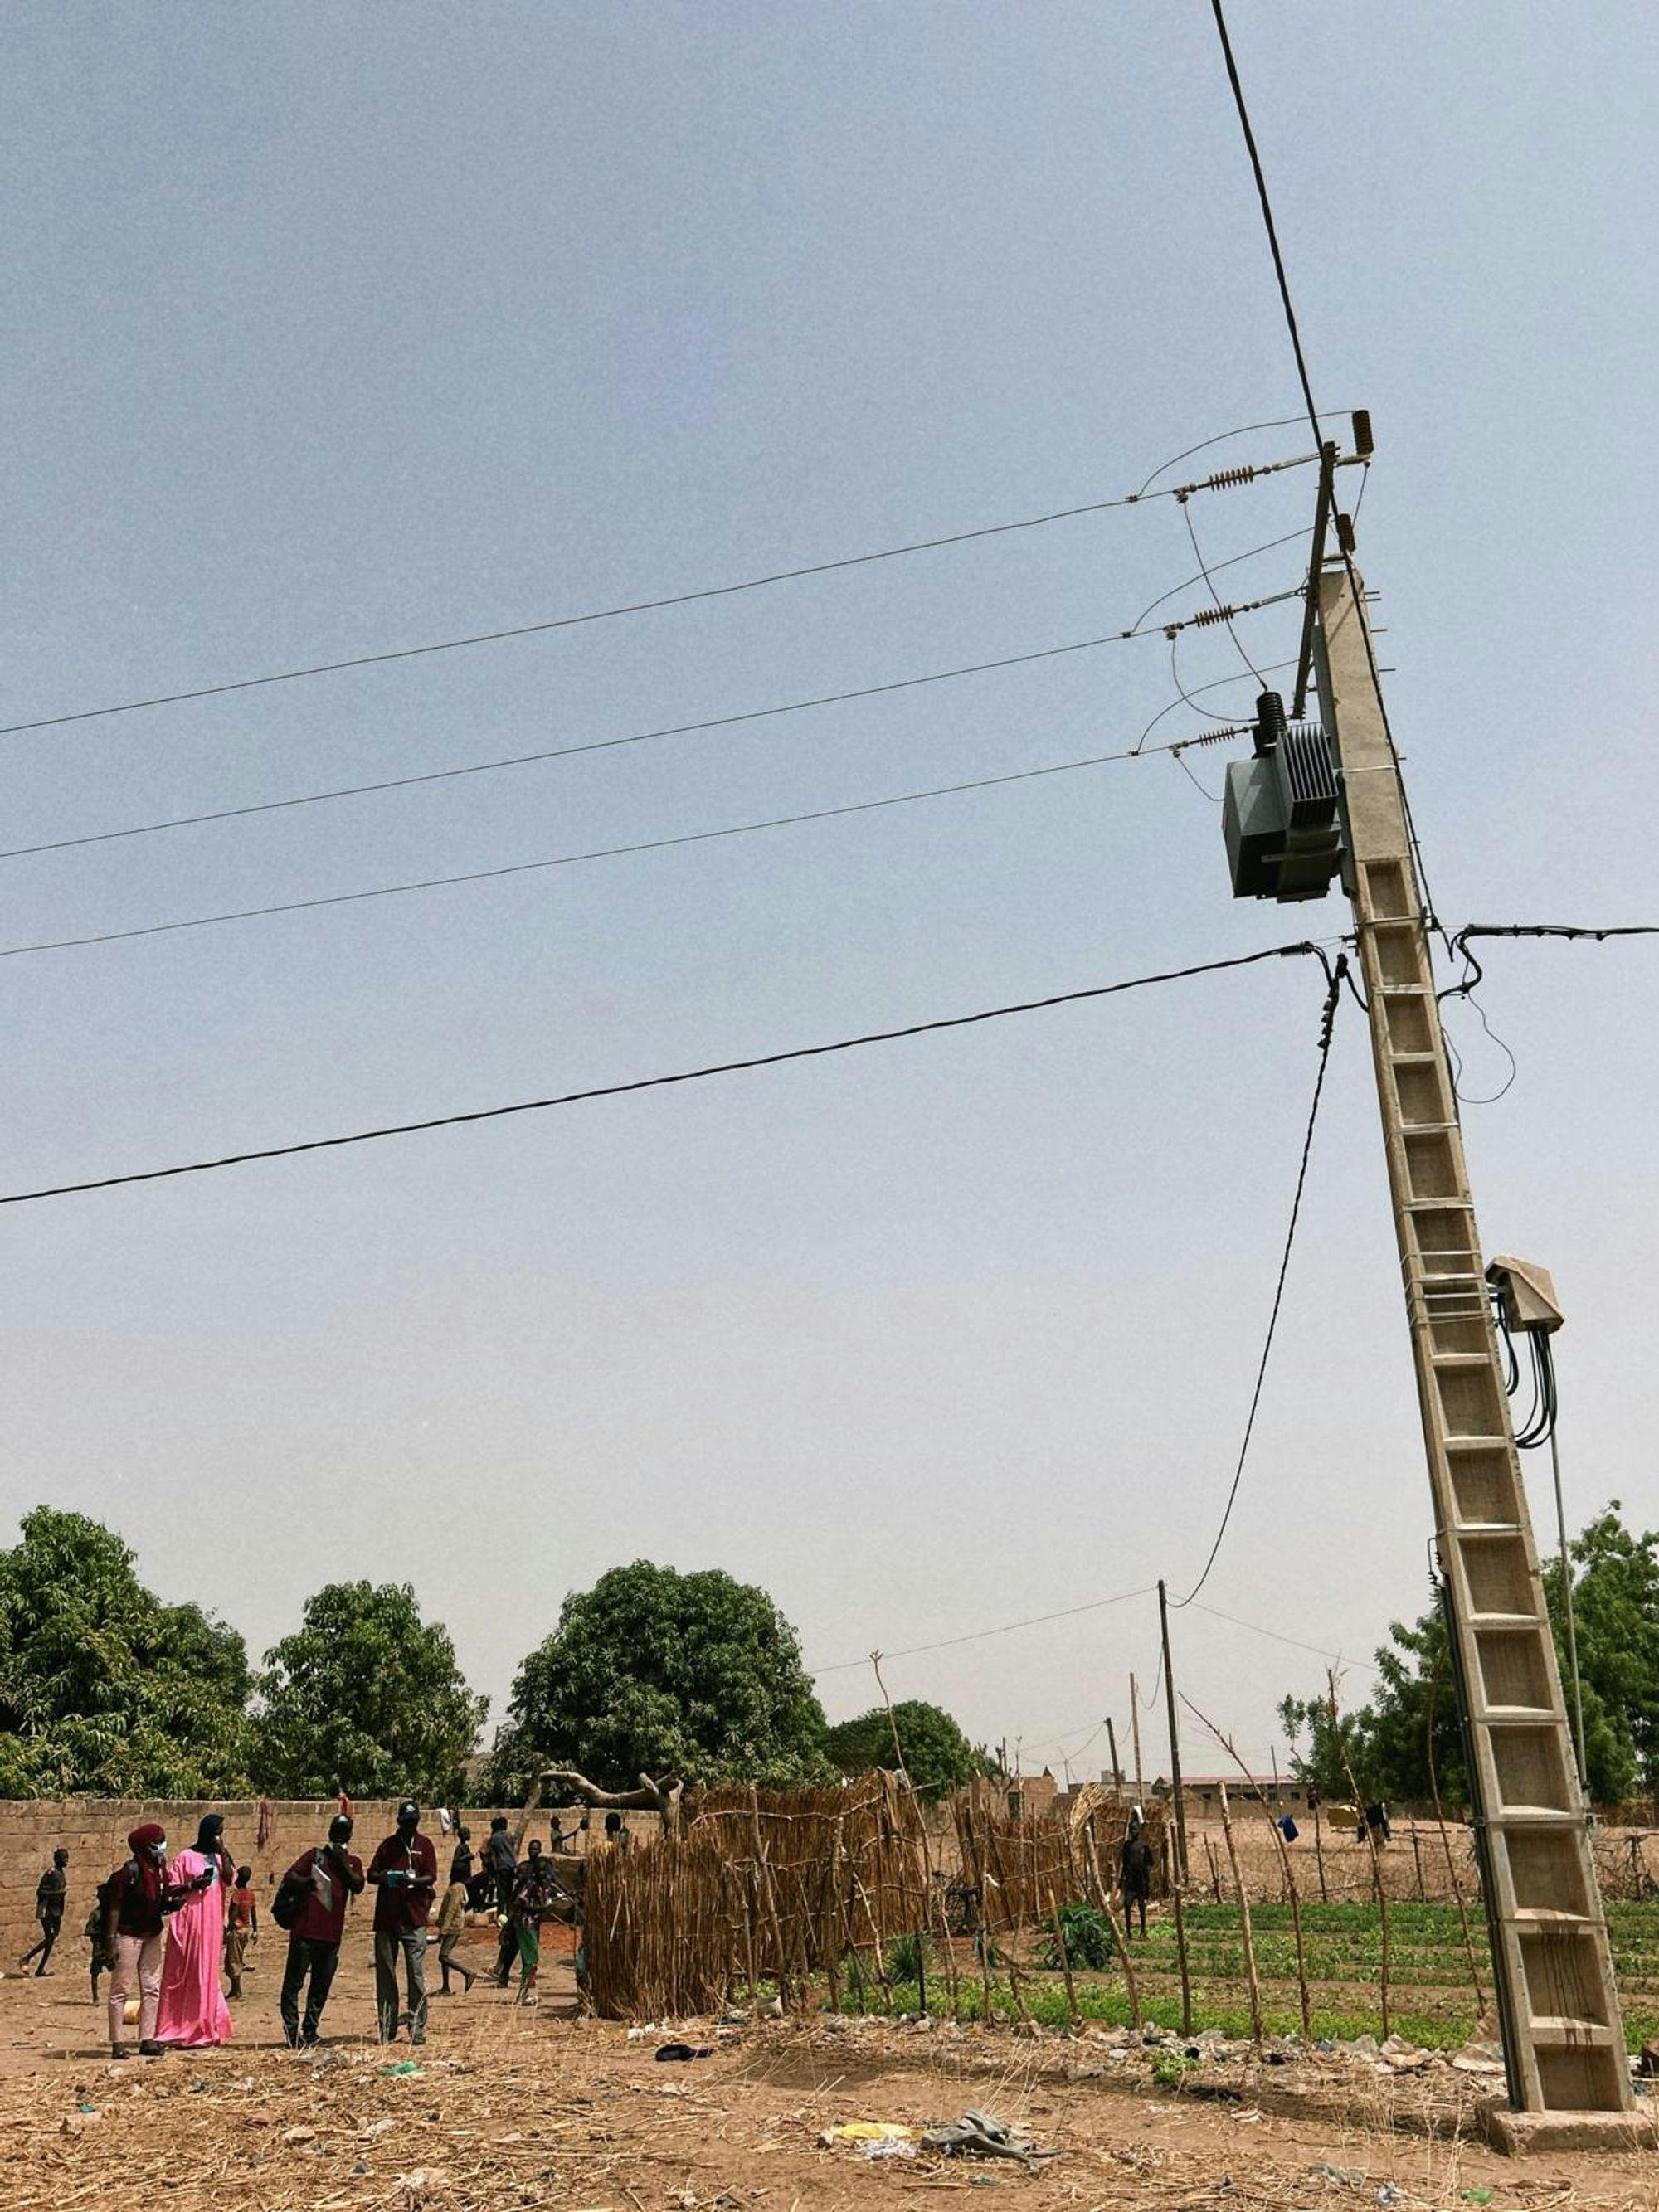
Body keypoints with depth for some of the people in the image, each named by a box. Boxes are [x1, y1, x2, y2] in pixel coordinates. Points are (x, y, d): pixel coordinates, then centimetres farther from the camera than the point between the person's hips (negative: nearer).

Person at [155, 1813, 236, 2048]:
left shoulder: (219, 1858, 12)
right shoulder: (186, 1857, -1)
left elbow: (229, 1879, -4)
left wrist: (222, 1851, -7)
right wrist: (193, 1885, -18)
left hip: (212, 1921, 4)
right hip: (190, 1920, -4)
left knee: (206, 1974, 6)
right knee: (185, 1973, -3)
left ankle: (200, 2030, 13)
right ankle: (181, 2028, 4)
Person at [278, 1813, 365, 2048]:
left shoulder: (353, 1863, 14)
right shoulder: (315, 1854, 8)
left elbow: (358, 1886, -3)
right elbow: (289, 1877, 0)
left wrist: (342, 1862, -11)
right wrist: (306, 1882, -20)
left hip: (332, 1934, 3)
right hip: (305, 1930, -3)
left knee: (321, 1986, 7)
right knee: (293, 1982, -3)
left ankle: (309, 2033, 16)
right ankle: (292, 2032, 2)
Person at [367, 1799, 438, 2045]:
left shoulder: (424, 1844, 7)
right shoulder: (388, 1845, 12)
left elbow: (431, 1877, -1)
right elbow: (371, 1874, 9)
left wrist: (413, 1881, -21)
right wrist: (383, 1877, -14)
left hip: (414, 1919, -2)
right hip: (386, 1917, 2)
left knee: (416, 1974, -5)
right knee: (385, 1975, 5)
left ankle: (417, 2028, 1)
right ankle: (387, 2029, 14)